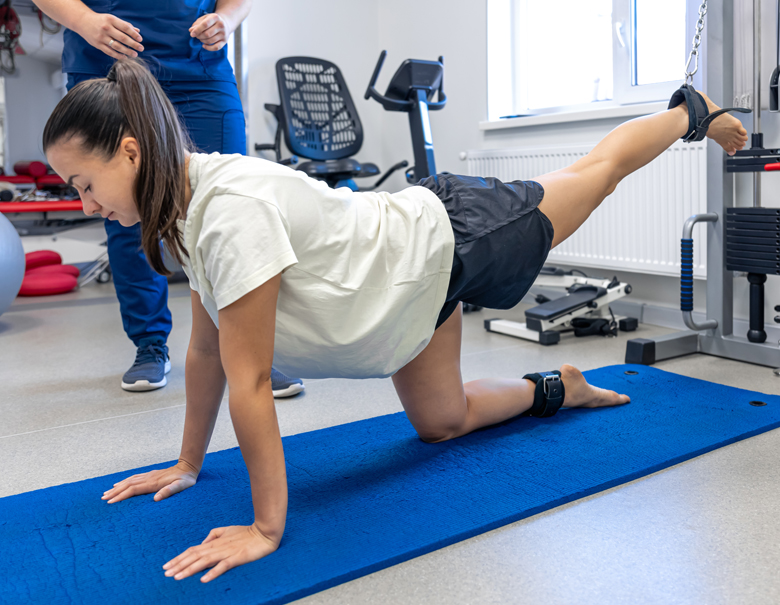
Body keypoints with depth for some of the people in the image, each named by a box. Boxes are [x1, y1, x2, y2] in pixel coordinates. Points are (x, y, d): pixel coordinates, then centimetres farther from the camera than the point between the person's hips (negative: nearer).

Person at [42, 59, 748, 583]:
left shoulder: (234, 207, -37)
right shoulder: (185, 208, -9)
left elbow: (249, 379, -35)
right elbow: (205, 350, -1)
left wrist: (266, 527, -28)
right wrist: (188, 464, 5)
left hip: (449, 238, -7)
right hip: (417, 288, 7)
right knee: (442, 422, 18)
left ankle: (695, 113, 47)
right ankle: (558, 388, 41)